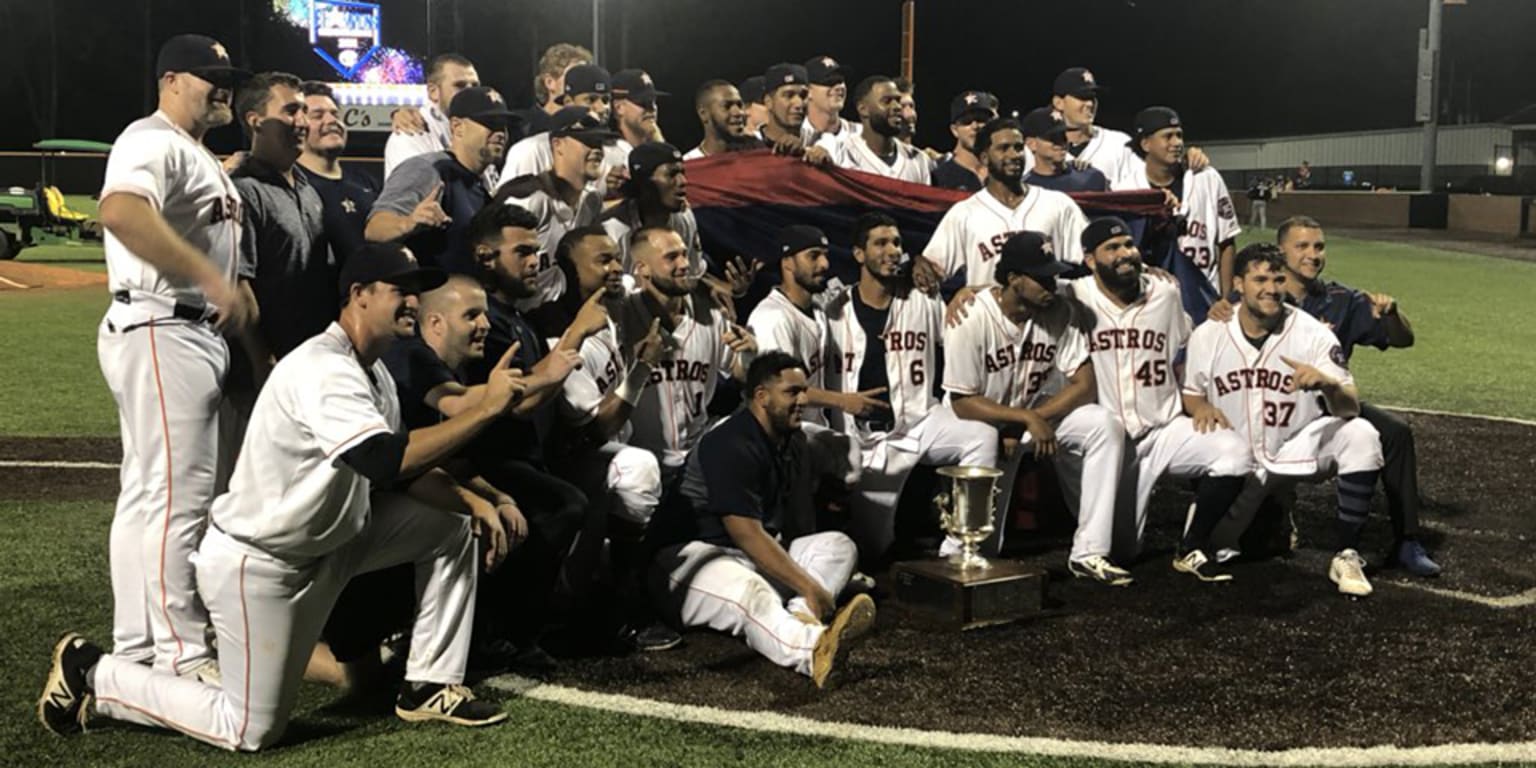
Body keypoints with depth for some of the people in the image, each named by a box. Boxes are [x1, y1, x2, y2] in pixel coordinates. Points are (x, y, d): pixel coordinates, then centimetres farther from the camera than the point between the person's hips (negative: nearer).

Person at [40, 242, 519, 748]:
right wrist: (486, 409, -34)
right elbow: (387, 462, -37)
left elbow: (404, 472, 11)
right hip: (254, 567, -9)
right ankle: (92, 675, 14)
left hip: (324, 548, 9)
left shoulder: (372, 372, 6)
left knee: (452, 526, 4)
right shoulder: (325, 369, -26)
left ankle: (429, 688, 10)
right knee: (251, 732, -1)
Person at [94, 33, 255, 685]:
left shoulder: (197, 156, 22)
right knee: (177, 495, -9)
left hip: (194, 333, 11)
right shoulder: (153, 141, -11)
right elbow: (121, 211, -32)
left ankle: (135, 654, 20)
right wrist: (214, 281, -32)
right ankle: (181, 656, -4)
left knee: (147, 493, 13)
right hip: (160, 333, -11)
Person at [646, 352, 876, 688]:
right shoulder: (731, 446, -19)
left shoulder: (792, 440, 9)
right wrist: (809, 587, -28)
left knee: (839, 545, -4)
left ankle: (800, 618, -34)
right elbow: (747, 535, -25)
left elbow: (792, 511, 16)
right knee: (748, 592, -40)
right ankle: (815, 648, -70)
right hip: (695, 553, -10)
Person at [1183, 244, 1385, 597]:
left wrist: (1327, 383, -44)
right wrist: (1200, 407, -16)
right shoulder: (1207, 336, -7)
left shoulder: (1312, 333, -14)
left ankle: (1348, 555, -17)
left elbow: (1349, 409, -21)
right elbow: (1192, 393, 9)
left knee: (1360, 436, -30)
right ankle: (1265, 503, 27)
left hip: (1299, 449, -1)